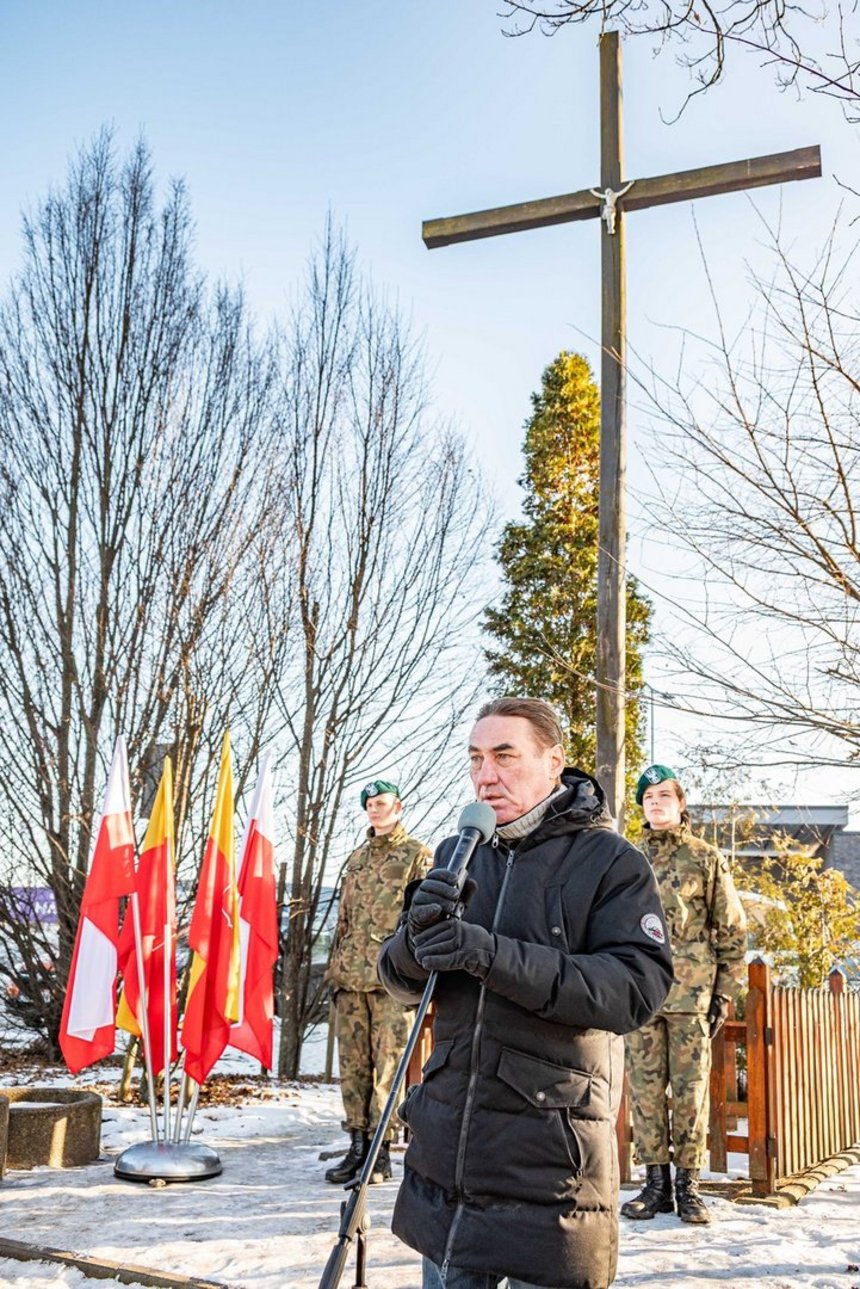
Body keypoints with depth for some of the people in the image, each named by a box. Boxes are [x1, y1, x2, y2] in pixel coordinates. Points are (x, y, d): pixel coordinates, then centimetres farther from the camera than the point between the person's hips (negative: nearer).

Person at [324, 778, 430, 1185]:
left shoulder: (417, 855, 2)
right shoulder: (357, 858, 20)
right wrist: (335, 968, 16)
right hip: (350, 979, 6)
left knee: (388, 1066, -4)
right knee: (352, 1065, 8)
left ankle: (381, 1151, 2)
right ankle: (357, 1143, 16)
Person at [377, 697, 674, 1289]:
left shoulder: (611, 863, -6)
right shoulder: (457, 856, 10)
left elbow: (637, 987, -19)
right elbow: (401, 980, 8)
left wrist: (495, 957, -28)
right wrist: (418, 935, -17)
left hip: (547, 1165, -5)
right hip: (445, 1152, 5)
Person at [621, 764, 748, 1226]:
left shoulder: (707, 859, 4)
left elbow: (732, 929, 4)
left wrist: (724, 992, -1)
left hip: (691, 992, -3)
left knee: (691, 1088, 0)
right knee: (644, 1088, 4)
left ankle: (687, 1184, 8)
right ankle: (656, 1183, 12)